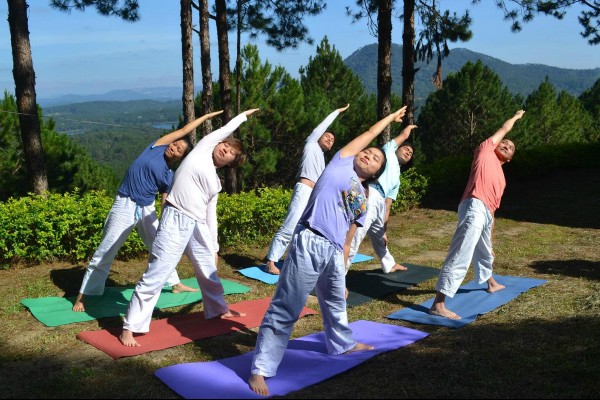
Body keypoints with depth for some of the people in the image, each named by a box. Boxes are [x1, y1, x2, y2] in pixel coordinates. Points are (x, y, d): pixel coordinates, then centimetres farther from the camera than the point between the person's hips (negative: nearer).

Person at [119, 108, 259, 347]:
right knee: (155, 276, -7)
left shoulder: (216, 182, 20)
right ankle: (129, 328, 1)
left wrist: (214, 246, 20)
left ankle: (219, 309, 44)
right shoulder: (202, 150, 6)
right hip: (176, 220, -7)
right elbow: (225, 130, 12)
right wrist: (244, 115, 29)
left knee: (208, 270, 21)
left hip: (198, 226, 7)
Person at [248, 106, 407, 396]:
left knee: (336, 303, 28)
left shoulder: (363, 202, 21)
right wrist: (391, 116, 32)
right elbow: (369, 134, 17)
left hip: (334, 252, 7)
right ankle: (260, 369, -1)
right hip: (309, 244, -7)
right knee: (284, 310, -7)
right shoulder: (341, 162, 9)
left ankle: (342, 344, 52)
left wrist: (342, 275, 19)